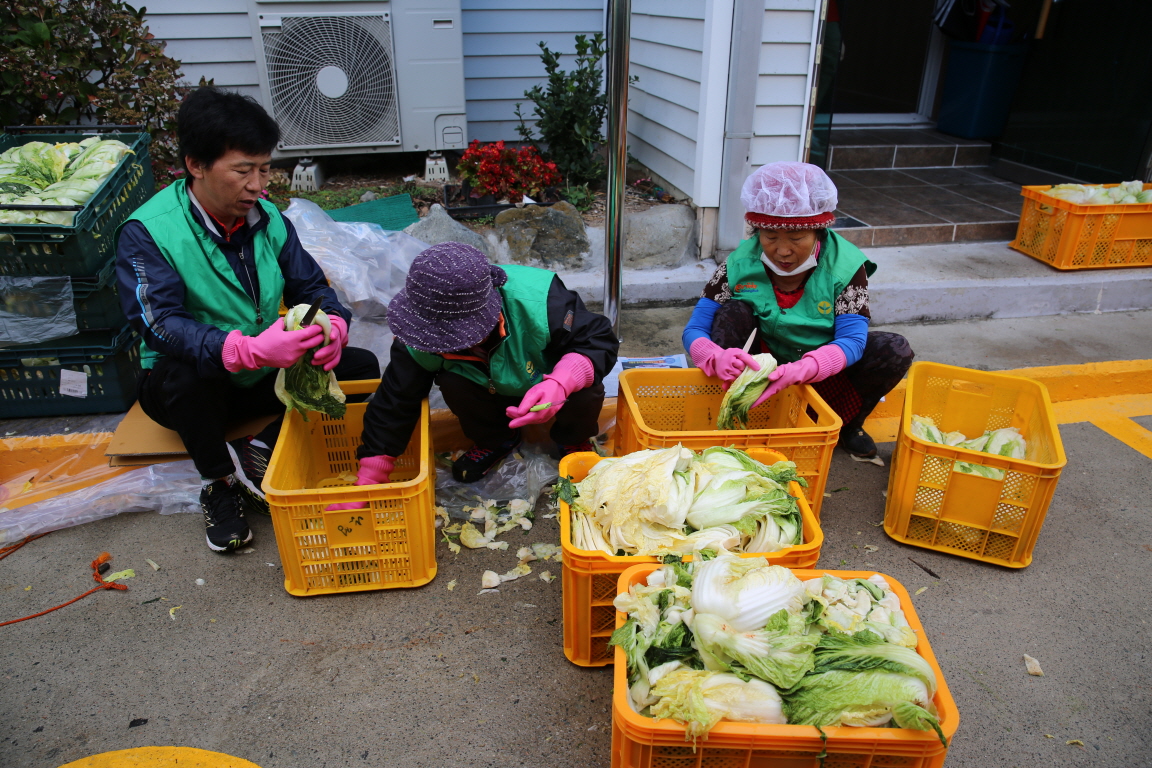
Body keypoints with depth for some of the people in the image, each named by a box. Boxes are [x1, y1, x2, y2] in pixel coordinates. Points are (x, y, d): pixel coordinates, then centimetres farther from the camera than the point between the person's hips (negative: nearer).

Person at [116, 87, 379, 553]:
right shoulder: (147, 232, -19)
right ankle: (221, 483, -13)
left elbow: (310, 286, -3)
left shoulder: (266, 217, -3)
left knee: (361, 367, -10)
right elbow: (160, 325, -31)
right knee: (181, 373, -38)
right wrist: (249, 349, -48)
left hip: (264, 377, 5)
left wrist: (333, 326, -28)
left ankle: (264, 448, -13)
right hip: (195, 386, -4)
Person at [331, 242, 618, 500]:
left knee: (586, 392, -33)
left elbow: (599, 341, -29)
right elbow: (393, 405, -21)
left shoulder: (539, 300, -40)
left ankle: (573, 438, 4)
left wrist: (561, 383, -50)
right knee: (452, 384, -28)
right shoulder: (420, 342, -29)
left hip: (549, 383, -2)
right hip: (496, 393, 2)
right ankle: (494, 440, 4)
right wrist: (365, 487, -21)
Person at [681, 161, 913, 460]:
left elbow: (852, 340, -27)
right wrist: (717, 358, -47)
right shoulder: (740, 265, -18)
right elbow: (694, 331, -20)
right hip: (764, 368, 0)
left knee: (895, 351, -24)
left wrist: (798, 371, -48)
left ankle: (847, 426, 2)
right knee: (733, 312, -25)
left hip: (825, 372, 1)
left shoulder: (844, 265, -18)